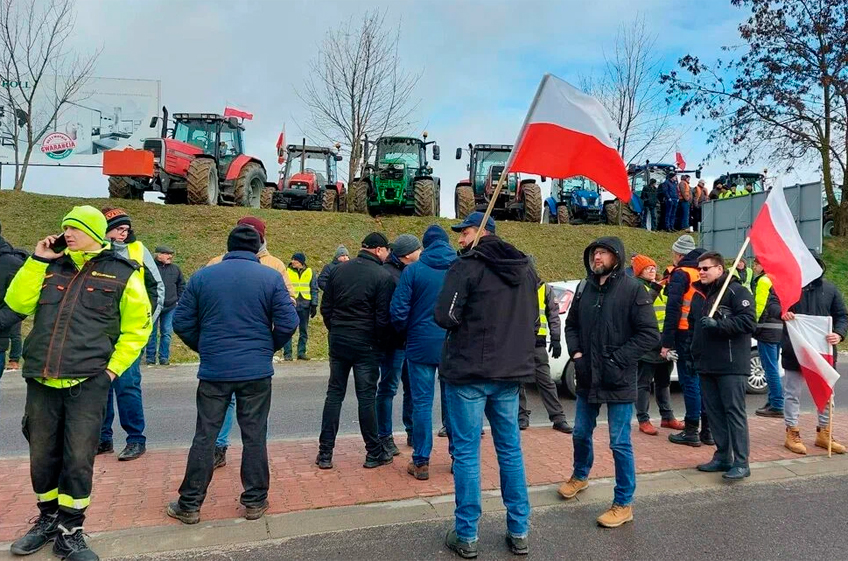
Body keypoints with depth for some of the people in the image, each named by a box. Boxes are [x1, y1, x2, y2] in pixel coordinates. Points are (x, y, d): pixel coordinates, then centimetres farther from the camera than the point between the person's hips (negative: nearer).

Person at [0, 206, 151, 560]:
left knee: (78, 459, 1)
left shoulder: (122, 273, -1)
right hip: (41, 380, 4)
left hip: (88, 382, -4)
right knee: (42, 457, 14)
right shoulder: (51, 267, 12)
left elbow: (137, 326, 1)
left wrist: (113, 367, -4)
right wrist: (37, 261, 1)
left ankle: (70, 532, 18)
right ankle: (48, 519, 35)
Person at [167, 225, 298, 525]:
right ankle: (254, 501, 19)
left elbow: (182, 322, 3)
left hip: (213, 371, 1)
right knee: (254, 436, 9)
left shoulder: (201, 276, 2)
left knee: (205, 436, 11)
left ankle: (189, 505, 20)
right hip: (257, 372, -1)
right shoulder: (271, 278, -4)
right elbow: (288, 322, -7)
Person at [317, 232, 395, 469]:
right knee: (367, 397, 4)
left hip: (338, 340, 4)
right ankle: (374, 453, 16)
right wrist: (380, 343, 3)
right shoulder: (383, 276, -10)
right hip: (366, 344, -4)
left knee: (334, 394, 11)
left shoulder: (339, 270, 5)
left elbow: (326, 307, 7)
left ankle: (325, 453, 13)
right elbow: (384, 317, -11)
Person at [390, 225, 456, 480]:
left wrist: (405, 332, 10)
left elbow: (398, 311, -8)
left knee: (422, 403, 5)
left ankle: (421, 462, 11)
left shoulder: (413, 270, -6)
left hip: (422, 345, -2)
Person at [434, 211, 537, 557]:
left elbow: (445, 317, -16)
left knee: (466, 453, 4)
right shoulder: (525, 269, 11)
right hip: (510, 372, 6)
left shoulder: (467, 266, -11)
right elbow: (533, 321, 15)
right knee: (511, 450, 14)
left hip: (468, 372, -6)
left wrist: (467, 317, 5)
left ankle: (466, 535, 12)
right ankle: (519, 532, 23)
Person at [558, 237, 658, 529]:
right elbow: (571, 324, 15)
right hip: (587, 378, 6)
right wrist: (576, 353, -1)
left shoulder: (632, 289, -10)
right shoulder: (584, 288, 6)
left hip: (618, 381, -5)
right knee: (581, 433, 20)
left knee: (620, 443, 3)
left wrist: (617, 359, -16)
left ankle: (623, 504, 19)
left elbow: (650, 334, -13)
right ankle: (580, 476, 46)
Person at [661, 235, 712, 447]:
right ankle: (707, 429, 19)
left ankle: (691, 431, 3)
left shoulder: (680, 274, -8)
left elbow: (673, 309, -14)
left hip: (686, 334, -7)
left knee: (689, 382, -2)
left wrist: (666, 342, -13)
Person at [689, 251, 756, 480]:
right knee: (713, 412, 11)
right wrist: (693, 354, 20)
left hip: (731, 366, -8)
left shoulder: (736, 291, -8)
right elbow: (693, 326, 26)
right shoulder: (698, 295, 17)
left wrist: (717, 324, -24)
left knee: (734, 412, -4)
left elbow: (748, 322, -17)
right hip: (706, 365, 8)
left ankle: (741, 462, 2)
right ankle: (722, 457, 20)